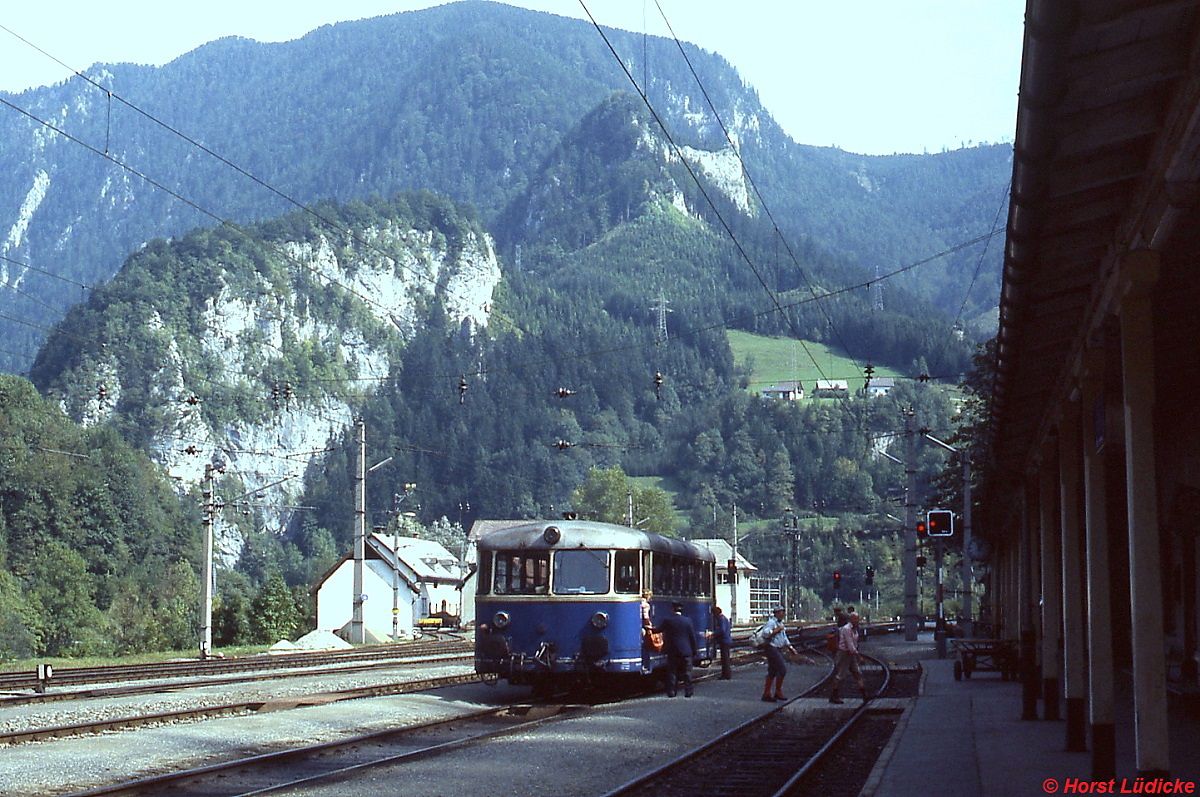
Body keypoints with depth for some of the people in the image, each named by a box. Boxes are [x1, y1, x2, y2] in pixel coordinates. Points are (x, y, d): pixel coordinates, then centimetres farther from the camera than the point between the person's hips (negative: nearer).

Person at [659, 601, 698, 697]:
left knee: (672, 672, 6)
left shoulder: (668, 620, -5)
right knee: (687, 672, 6)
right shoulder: (687, 620, -2)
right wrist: (694, 651, 8)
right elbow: (692, 637, 0)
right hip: (686, 650, 1)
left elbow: (659, 629, 7)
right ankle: (688, 691, 4)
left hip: (672, 651, -1)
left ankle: (671, 692, 3)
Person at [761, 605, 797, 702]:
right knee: (782, 669, -12)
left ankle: (766, 694, 13)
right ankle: (778, 692, -4)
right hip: (772, 649, -10)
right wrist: (777, 630, -20)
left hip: (778, 650, 10)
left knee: (772, 672, 10)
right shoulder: (771, 622, -11)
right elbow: (765, 632, -26)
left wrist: (791, 648, 23)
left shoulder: (780, 623, 19)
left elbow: (784, 638, 28)